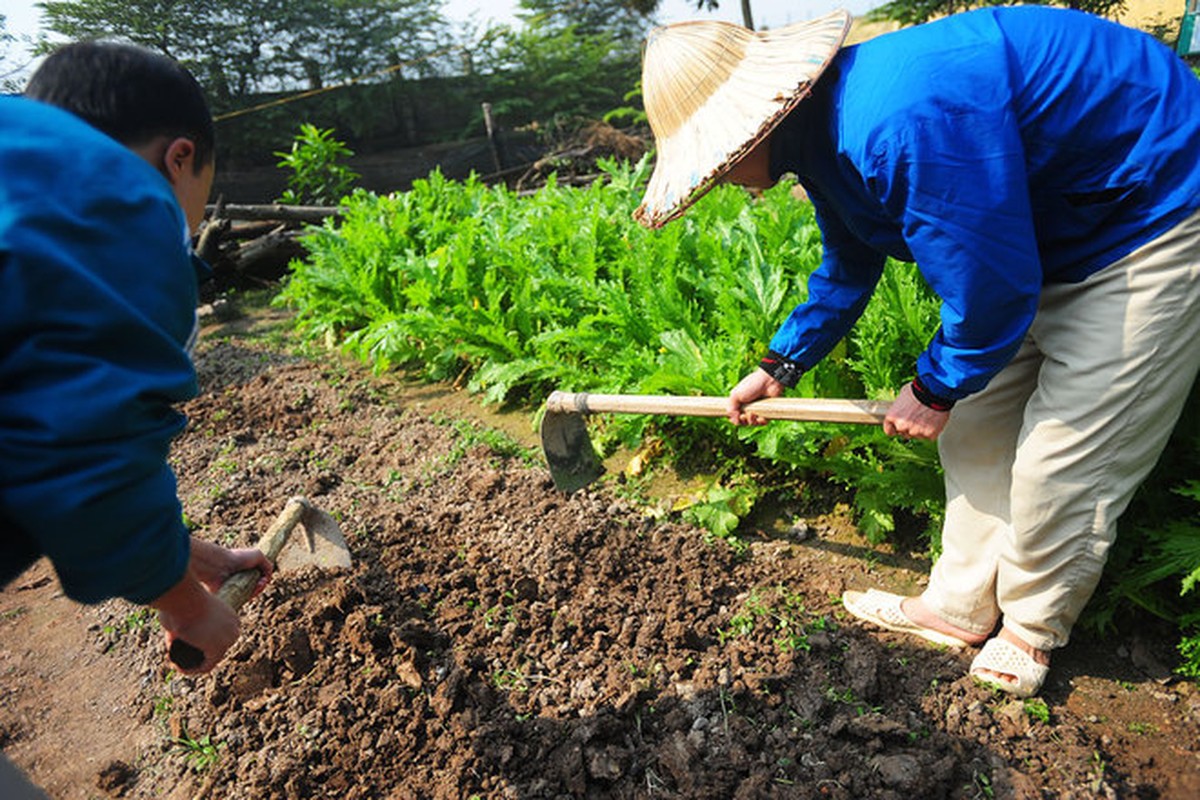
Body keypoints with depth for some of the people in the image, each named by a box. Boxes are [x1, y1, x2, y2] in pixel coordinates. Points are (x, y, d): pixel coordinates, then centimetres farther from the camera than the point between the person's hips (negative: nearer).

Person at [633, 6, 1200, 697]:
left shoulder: (903, 121, -37)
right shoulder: (828, 131, -3)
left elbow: (994, 282, -29)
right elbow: (849, 270, 13)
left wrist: (936, 389, -12)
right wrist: (779, 367, 15)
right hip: (1056, 231, 9)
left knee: (1062, 459, -6)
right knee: (976, 427, 9)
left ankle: (1031, 628, 20)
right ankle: (961, 606, 24)